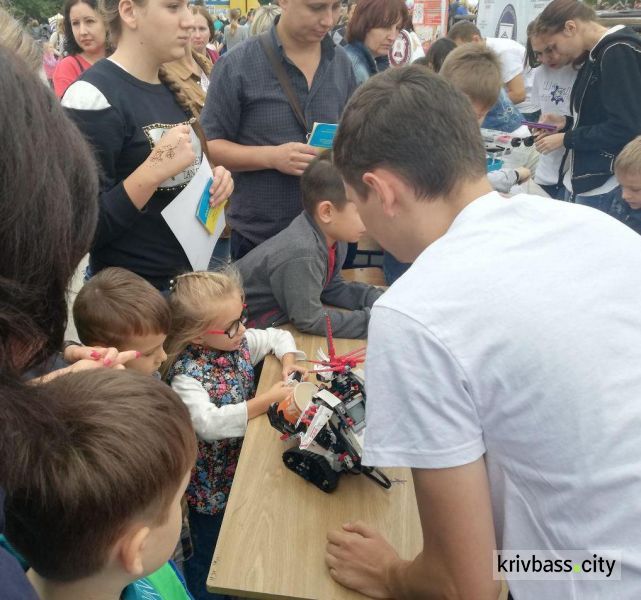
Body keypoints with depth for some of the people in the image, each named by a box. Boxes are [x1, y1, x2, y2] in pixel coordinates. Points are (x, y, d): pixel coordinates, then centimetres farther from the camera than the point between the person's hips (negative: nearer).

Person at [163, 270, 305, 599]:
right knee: (208, 558, 14)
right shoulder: (186, 375, -28)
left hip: (247, 462, 7)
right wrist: (268, 399, -38)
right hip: (212, 482, -6)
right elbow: (209, 423, -42)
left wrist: (288, 360, -13)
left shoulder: (239, 342, -8)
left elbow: (279, 336, 9)